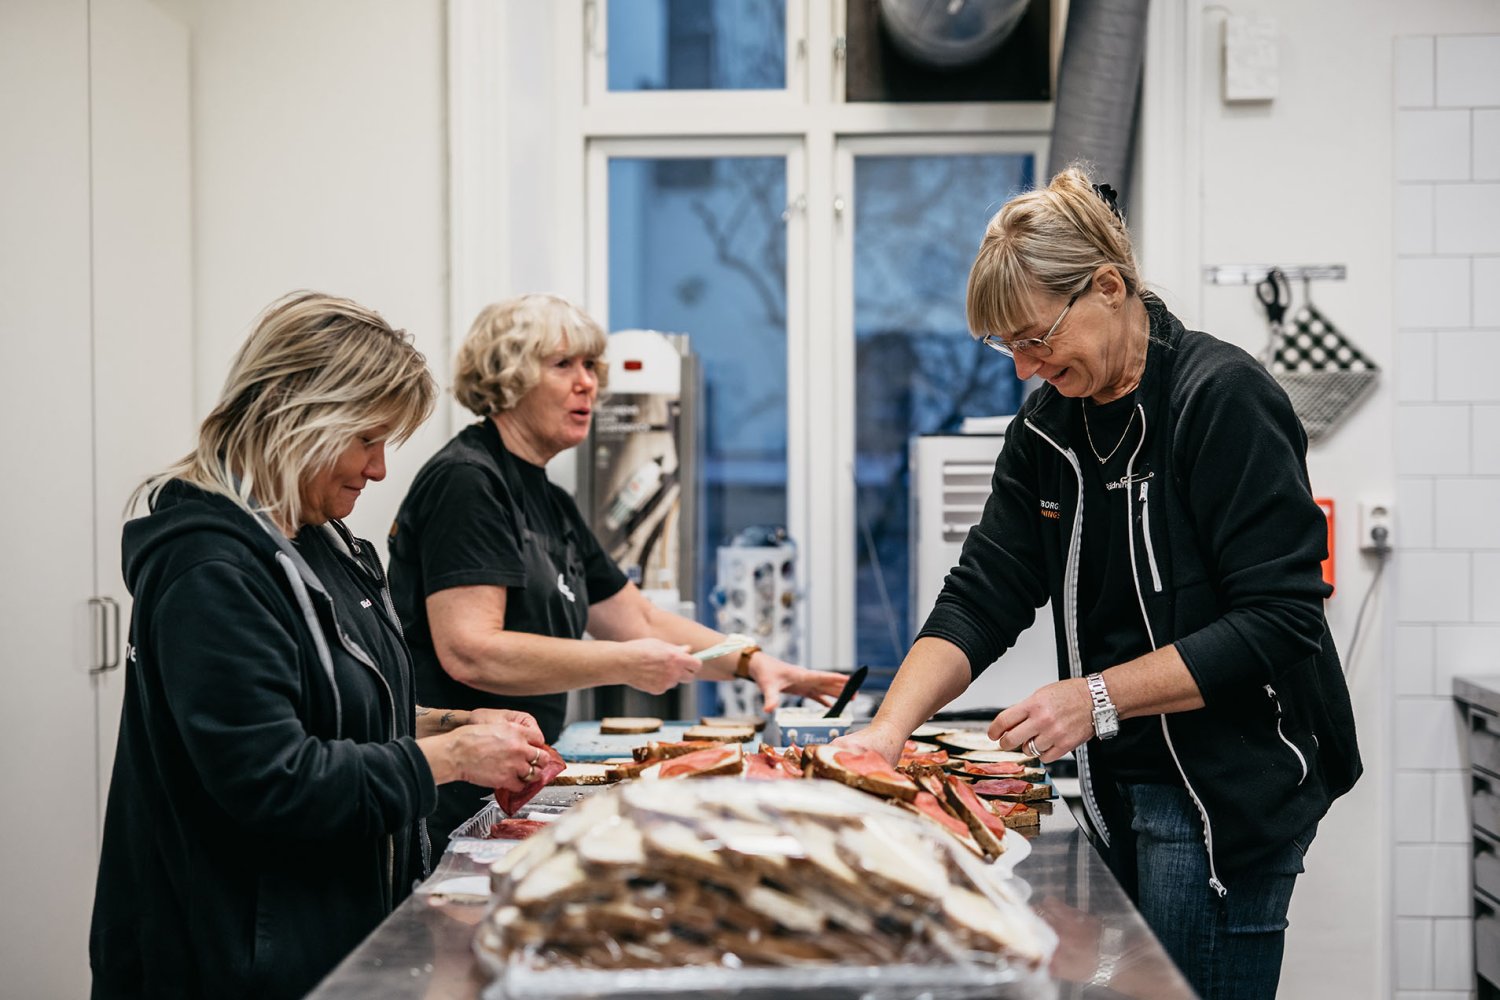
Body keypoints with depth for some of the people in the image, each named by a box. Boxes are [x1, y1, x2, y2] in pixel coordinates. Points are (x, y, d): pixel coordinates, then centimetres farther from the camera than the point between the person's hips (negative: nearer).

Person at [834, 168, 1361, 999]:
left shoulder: (1225, 399, -15)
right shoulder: (1048, 428, 8)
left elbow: (1279, 618, -19)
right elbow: (981, 599, 3)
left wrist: (1097, 698, -21)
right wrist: (888, 728, -12)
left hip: (1231, 792, -7)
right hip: (1119, 787, 7)